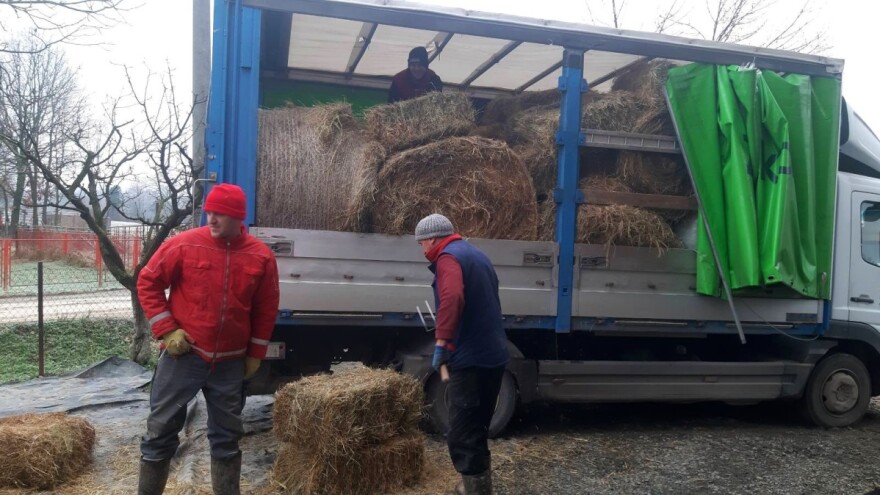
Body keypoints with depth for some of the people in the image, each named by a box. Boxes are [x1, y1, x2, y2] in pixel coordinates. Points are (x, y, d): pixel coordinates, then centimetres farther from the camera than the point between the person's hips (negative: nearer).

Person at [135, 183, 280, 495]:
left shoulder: (261, 256, -3)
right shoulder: (184, 245, -9)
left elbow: (266, 309, 7)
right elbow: (148, 282, -1)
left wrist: (255, 354, 8)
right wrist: (166, 330, -8)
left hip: (230, 363, 2)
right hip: (183, 355, -2)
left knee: (227, 436, 12)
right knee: (161, 430, 6)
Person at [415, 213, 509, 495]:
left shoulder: (448, 257, -11)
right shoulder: (476, 255, 19)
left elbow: (452, 299, -30)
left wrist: (442, 342, -28)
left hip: (471, 359, -10)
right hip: (494, 354, 10)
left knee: (461, 436, -4)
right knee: (476, 429, 22)